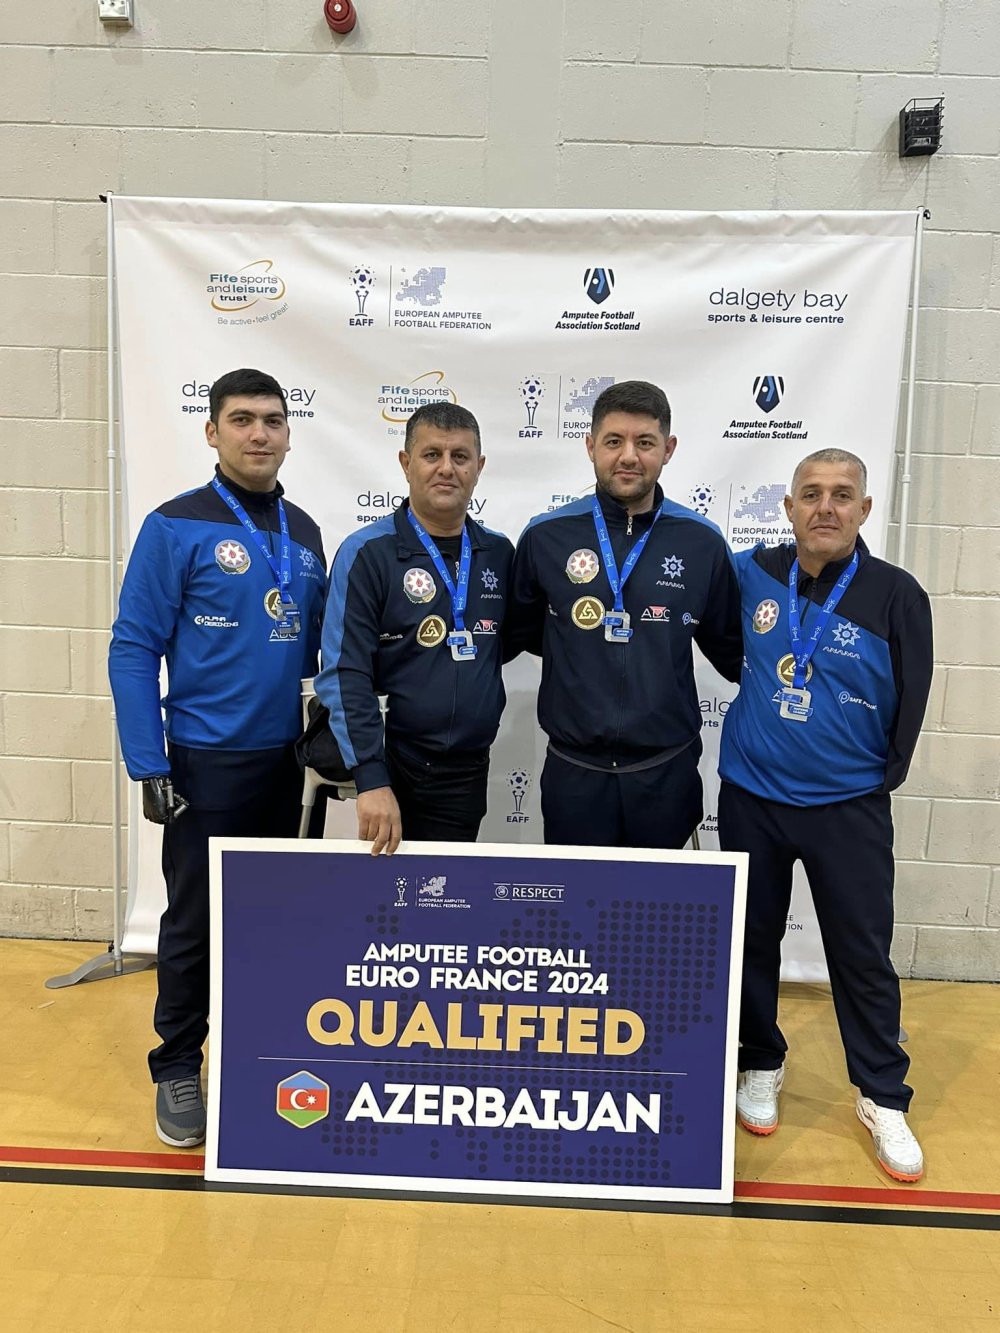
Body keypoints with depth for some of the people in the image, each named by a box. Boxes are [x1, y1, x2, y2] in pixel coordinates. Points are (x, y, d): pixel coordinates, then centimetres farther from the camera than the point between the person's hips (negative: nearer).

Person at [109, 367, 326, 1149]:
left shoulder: (304, 533, 7)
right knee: (195, 922, 5)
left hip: (284, 760, 5)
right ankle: (177, 1069, 25)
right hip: (206, 761, -5)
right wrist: (149, 766, -13)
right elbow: (133, 649, -10)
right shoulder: (177, 526, -9)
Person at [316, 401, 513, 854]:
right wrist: (370, 779, -20)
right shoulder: (366, 553, -10)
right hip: (397, 771, -4)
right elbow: (345, 676, -14)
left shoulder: (499, 553, 4)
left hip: (471, 770, 4)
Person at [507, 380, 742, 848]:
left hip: (667, 773, 1)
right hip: (573, 773, 0)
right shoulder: (546, 536, -3)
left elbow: (728, 648, 9)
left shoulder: (702, 542, -1)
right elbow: (521, 633, 12)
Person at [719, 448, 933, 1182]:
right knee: (752, 939, 14)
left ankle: (884, 1097, 27)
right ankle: (761, 1066, 35)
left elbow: (910, 704, -1)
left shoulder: (897, 595, -9)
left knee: (863, 953, 8)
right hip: (750, 797, 2)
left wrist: (879, 779, 5)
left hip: (849, 807, -2)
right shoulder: (752, 574, -4)